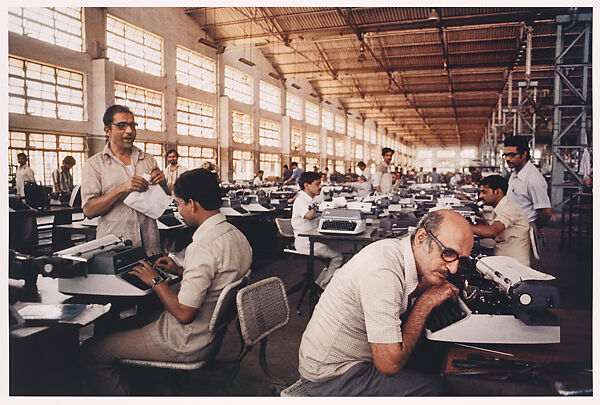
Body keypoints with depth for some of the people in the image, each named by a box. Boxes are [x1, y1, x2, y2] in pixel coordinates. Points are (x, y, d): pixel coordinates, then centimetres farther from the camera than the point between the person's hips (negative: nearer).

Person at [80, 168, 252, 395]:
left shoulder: (203, 247, -28)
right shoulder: (237, 236, 1)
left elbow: (184, 313, -27)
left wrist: (155, 281, -13)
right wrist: (180, 271, 11)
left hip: (187, 344, -9)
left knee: (92, 352, -1)